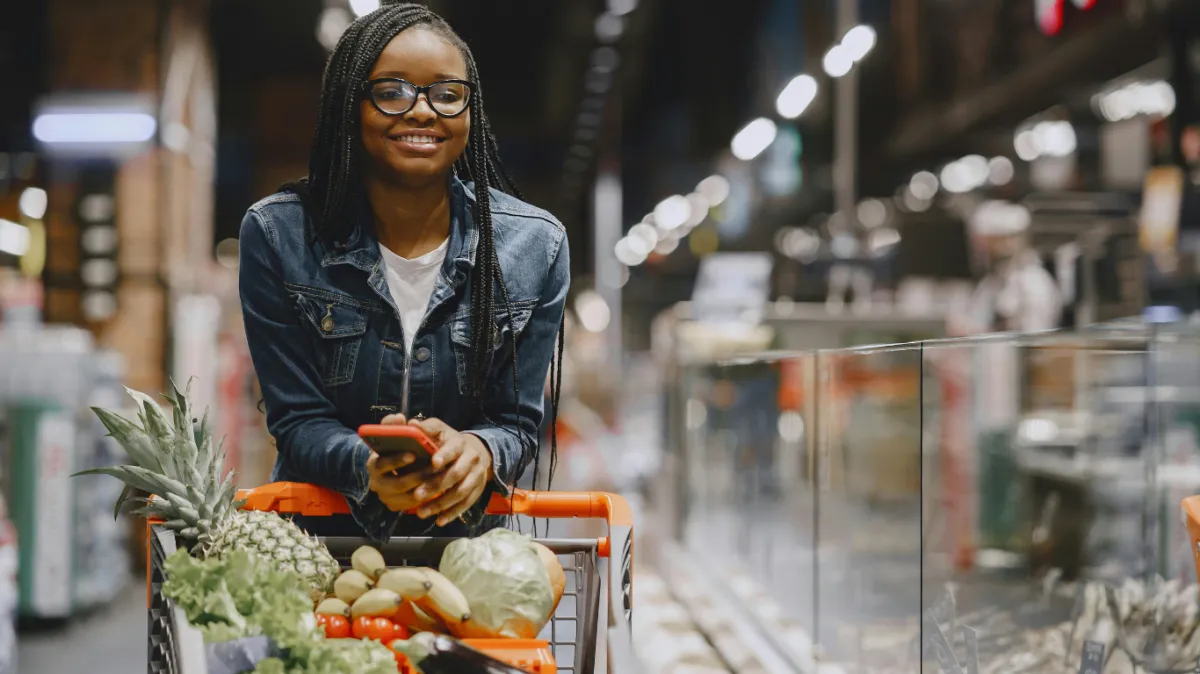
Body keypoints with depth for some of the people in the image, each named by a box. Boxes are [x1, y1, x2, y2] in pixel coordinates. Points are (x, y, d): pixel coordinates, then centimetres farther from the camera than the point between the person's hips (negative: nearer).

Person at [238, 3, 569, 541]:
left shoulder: (536, 246, -4)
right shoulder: (276, 235, -7)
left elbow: (518, 422, -1)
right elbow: (298, 421, -6)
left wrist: (476, 451, -24)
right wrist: (366, 467, -27)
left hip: (462, 535, 1)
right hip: (317, 536, -1)